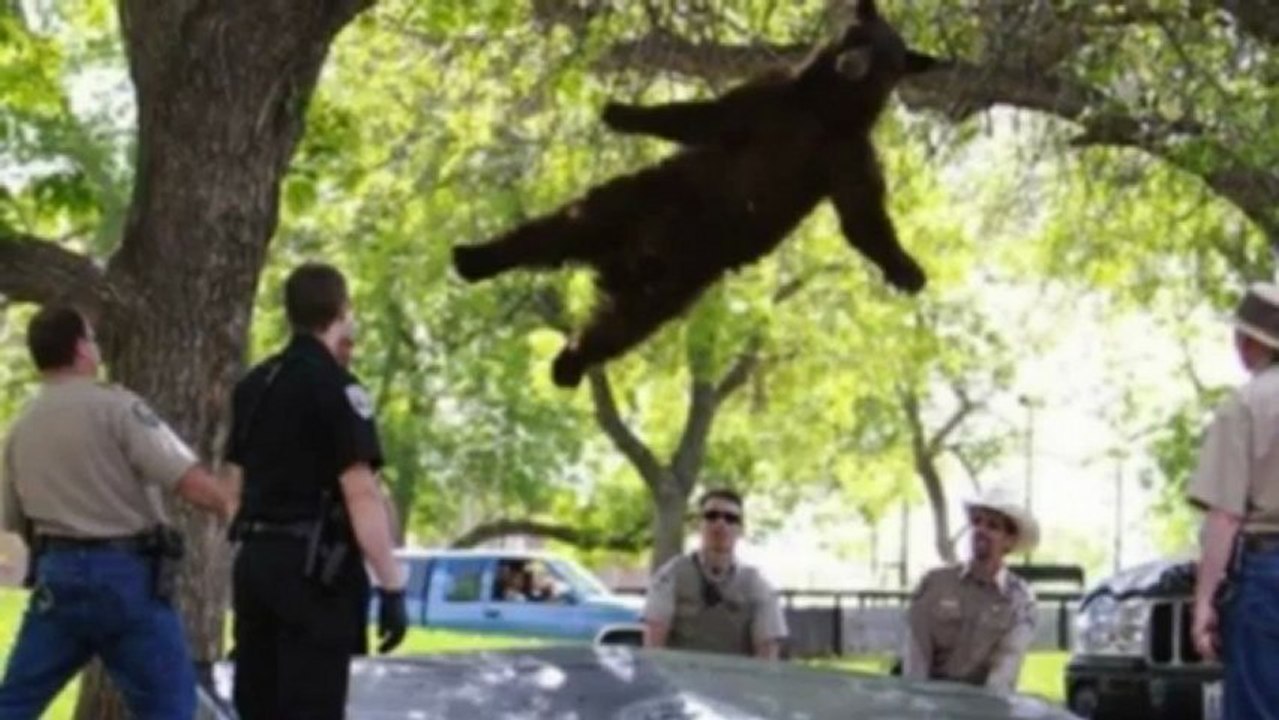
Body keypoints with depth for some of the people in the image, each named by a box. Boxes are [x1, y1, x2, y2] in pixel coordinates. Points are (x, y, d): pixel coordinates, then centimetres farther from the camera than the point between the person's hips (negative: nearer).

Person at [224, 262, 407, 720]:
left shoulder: (252, 386, 13)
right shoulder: (336, 386, -12)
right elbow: (360, 493, -18)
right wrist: (391, 586, -18)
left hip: (255, 557, 8)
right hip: (313, 563, -8)